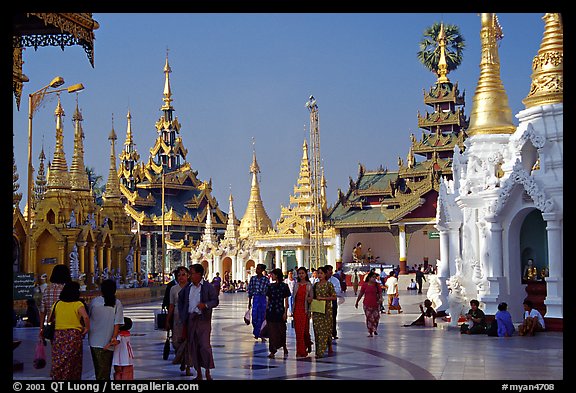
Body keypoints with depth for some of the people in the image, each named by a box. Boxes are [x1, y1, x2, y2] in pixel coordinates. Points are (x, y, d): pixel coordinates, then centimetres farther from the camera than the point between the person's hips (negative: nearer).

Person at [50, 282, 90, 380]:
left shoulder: (57, 304, 6)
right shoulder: (78, 304, -7)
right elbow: (85, 317, -22)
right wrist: (87, 328, -8)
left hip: (58, 336, 3)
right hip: (74, 336, -3)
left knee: (58, 363, 9)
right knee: (72, 365, 6)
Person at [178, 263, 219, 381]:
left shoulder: (208, 287, -3)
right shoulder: (187, 287, 11)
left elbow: (215, 301, -5)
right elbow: (180, 299, 24)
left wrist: (205, 305, -22)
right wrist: (182, 314, 15)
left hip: (203, 319, -5)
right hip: (190, 319, 5)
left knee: (205, 346, -10)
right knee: (193, 347, 7)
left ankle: (207, 372, 3)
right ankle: (198, 373, 15)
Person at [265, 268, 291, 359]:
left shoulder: (284, 286, -1)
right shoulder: (270, 286, 10)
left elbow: (286, 300, -1)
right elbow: (268, 300, 13)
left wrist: (285, 312, -7)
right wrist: (266, 311, 10)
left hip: (280, 311, -4)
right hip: (271, 312, 4)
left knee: (281, 330, 1)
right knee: (272, 331, 0)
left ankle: (284, 347, 23)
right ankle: (272, 351, 2)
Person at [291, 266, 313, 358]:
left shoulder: (309, 285, 3)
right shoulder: (296, 285, 10)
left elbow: (311, 297, 3)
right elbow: (293, 297, 12)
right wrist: (292, 310, 8)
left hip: (304, 310, -2)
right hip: (297, 309, 2)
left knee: (305, 330, -2)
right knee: (298, 330, 0)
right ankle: (300, 351, 5)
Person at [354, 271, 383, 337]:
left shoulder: (377, 285, 4)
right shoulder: (365, 285, 1)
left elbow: (380, 293, 1)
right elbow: (360, 294, 8)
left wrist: (380, 299, -20)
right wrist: (357, 302, 14)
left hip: (376, 304, 1)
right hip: (367, 304, -1)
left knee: (376, 317, 1)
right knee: (369, 318, -1)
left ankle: (375, 329, 28)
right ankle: (370, 332, 7)